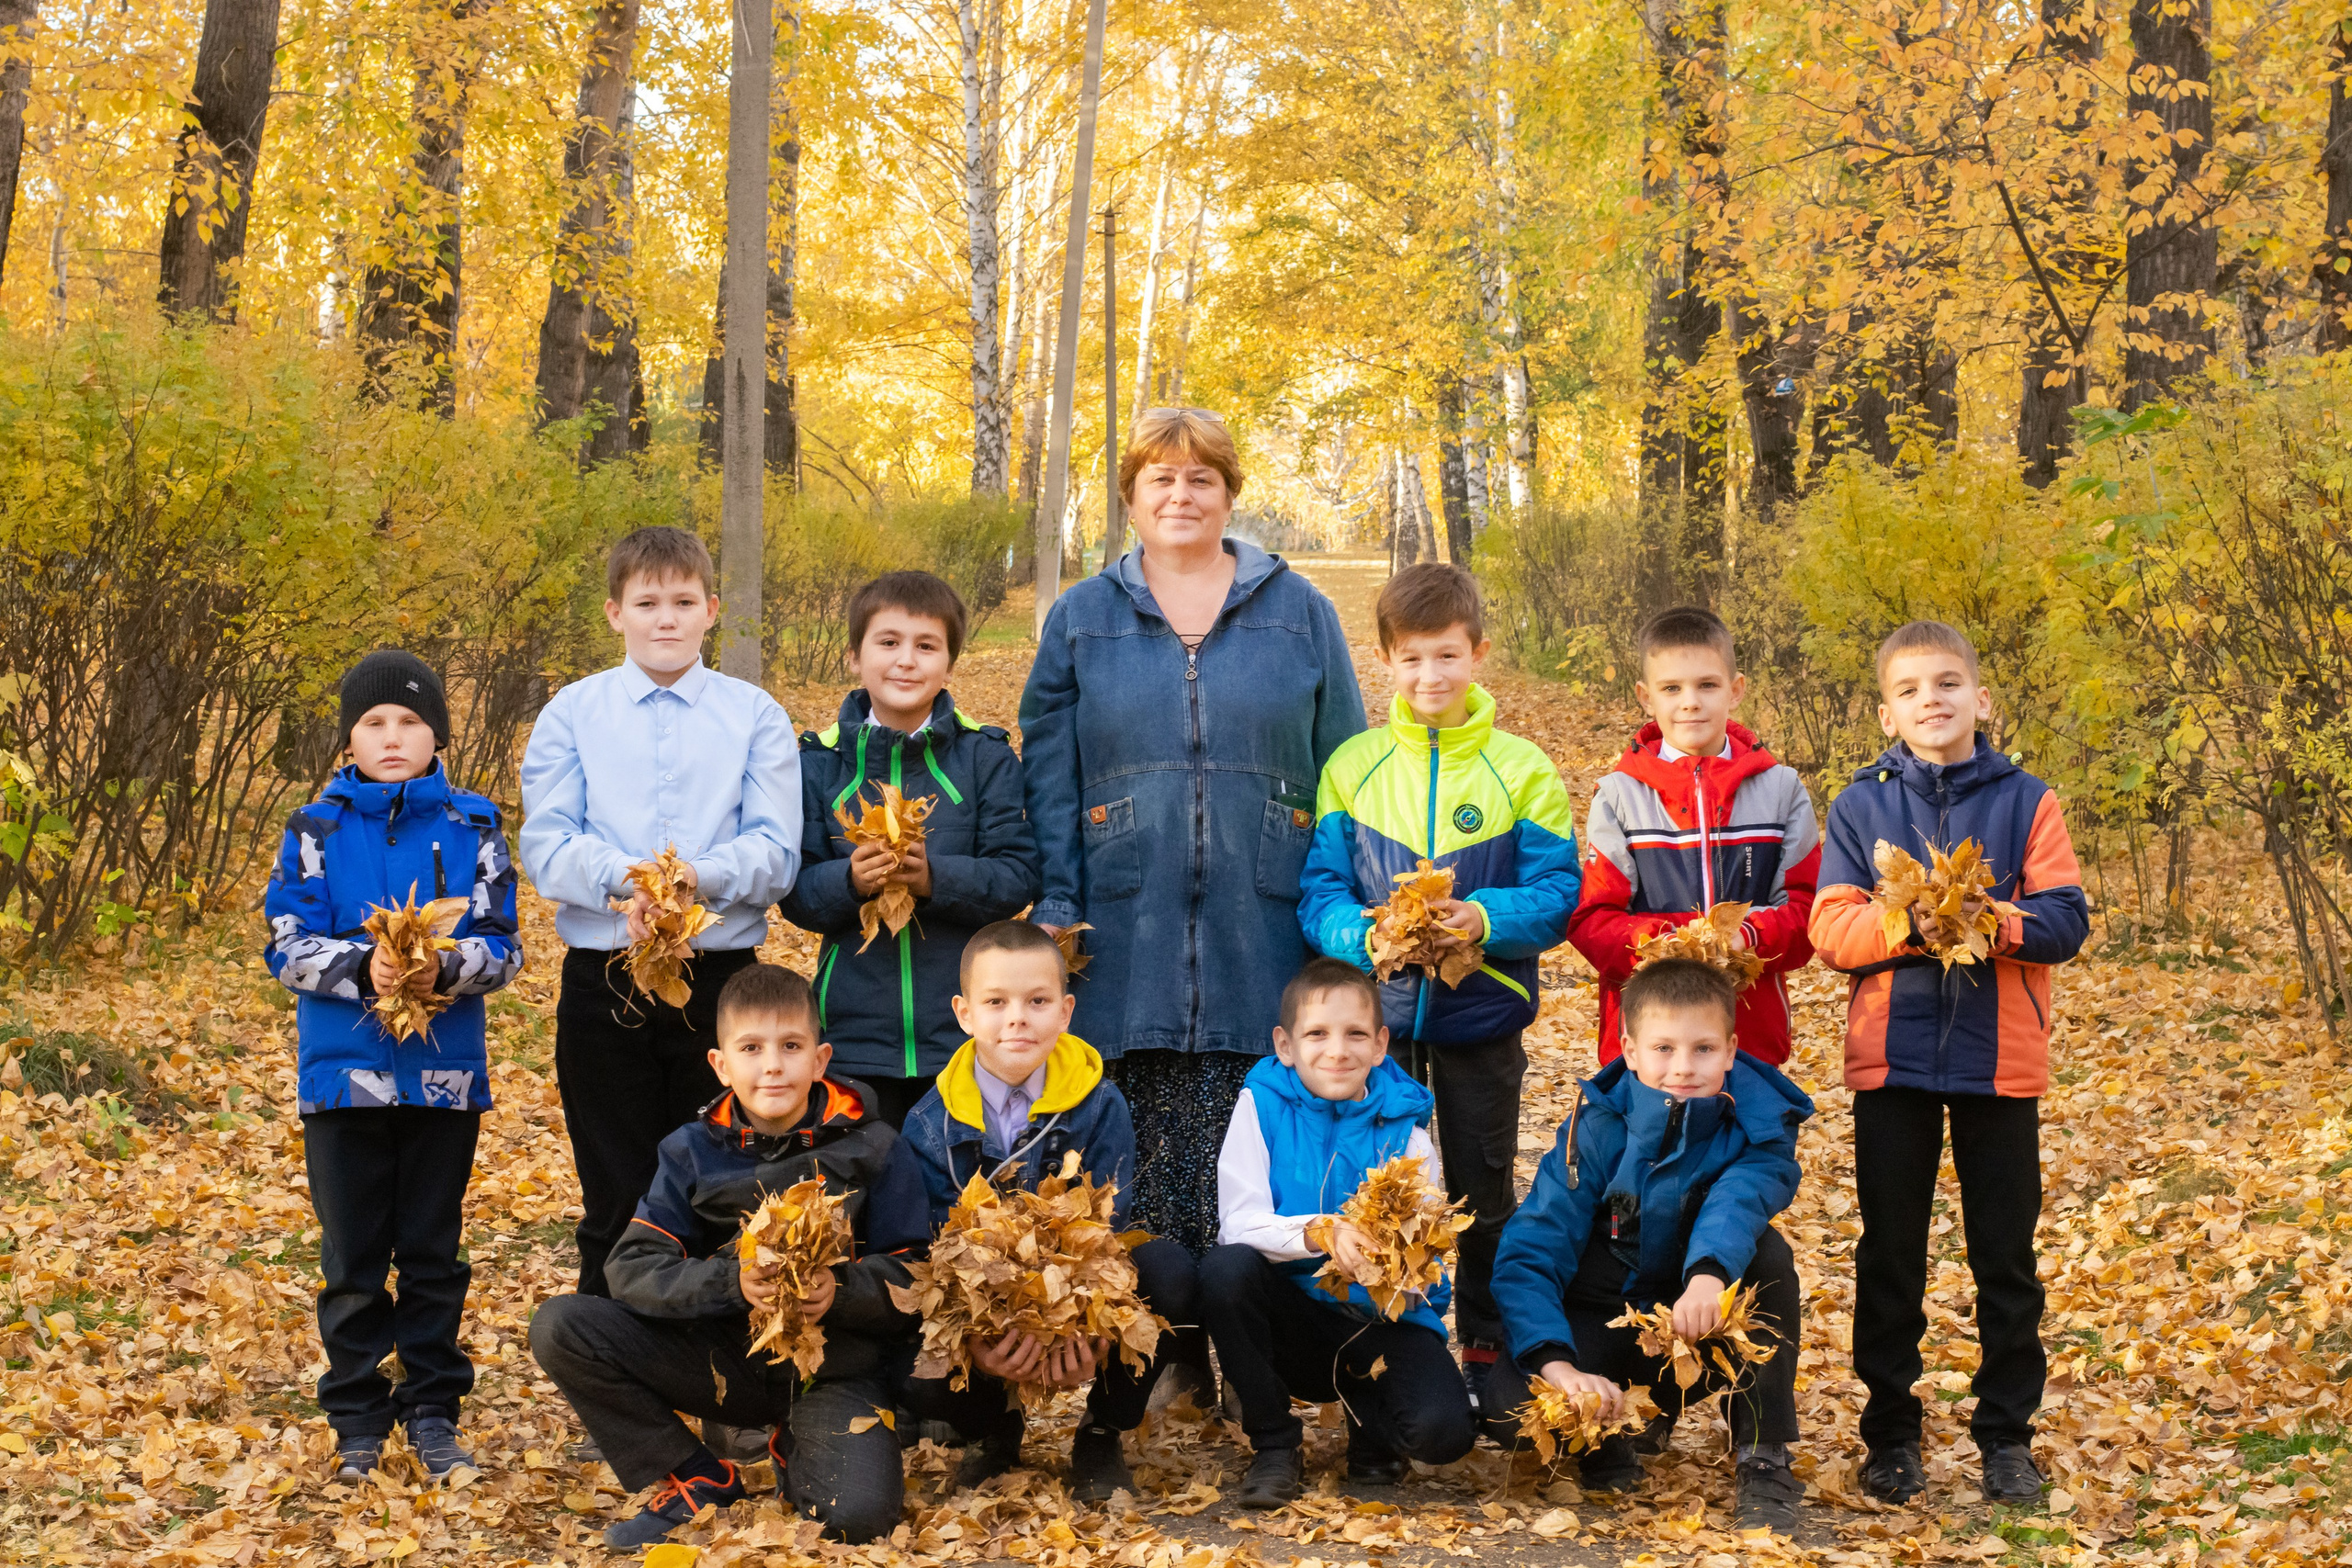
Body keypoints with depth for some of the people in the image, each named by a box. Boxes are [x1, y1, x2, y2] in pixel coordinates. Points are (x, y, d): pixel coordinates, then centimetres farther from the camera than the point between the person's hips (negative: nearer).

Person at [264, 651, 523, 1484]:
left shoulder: (472, 827, 3)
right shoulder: (316, 829, 3)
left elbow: (501, 948, -1)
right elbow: (289, 949, -3)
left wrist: (445, 964, -21)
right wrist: (364, 966, -21)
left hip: (444, 1072, 0)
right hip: (343, 1071, 0)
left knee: (434, 1252, 9)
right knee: (352, 1258, 7)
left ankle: (432, 1409, 21)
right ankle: (357, 1418, 19)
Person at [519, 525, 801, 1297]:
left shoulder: (755, 715, 4)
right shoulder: (571, 712, 5)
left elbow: (776, 851, -3)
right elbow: (546, 843, -3)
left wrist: (699, 875, -22)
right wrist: (623, 878, -22)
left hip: (720, 978, 0)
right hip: (604, 980, 0)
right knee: (615, 1198, 7)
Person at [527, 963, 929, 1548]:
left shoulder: (873, 1150, -5)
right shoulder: (693, 1152, 1)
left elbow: (912, 1276, -5)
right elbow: (631, 1270, -7)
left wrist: (840, 1290, -26)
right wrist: (730, 1281, -24)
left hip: (835, 1367, -2)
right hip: (725, 1360, 2)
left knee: (857, 1515, -30)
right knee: (559, 1326, -16)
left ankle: (798, 1452, 10)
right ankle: (697, 1479, -3)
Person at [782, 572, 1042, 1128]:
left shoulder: (986, 756, 1)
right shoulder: (821, 762, 5)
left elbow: (1019, 877, -6)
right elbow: (796, 892, 2)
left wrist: (937, 877, -22)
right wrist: (849, 880, -19)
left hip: (964, 1024, -1)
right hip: (854, 1034, 1)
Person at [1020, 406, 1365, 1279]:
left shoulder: (1300, 613, 11)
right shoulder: (1081, 619, 12)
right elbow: (1049, 778, 9)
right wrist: (1055, 913, 0)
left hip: (1263, 938, 0)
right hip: (1128, 943, 0)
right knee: (1149, 1168, -1)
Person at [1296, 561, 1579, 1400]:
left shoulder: (1523, 770, -3)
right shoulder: (1351, 765, 1)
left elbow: (1555, 896, -7)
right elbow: (1317, 890, -2)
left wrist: (1483, 920, -26)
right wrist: (1365, 935, -23)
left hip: (1481, 1015, -1)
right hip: (1376, 1015, 1)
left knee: (1482, 1192, 11)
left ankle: (1488, 1354, 27)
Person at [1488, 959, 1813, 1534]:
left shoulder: (1758, 1125, -15)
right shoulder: (1598, 1128, -15)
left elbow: (1738, 1199, -38)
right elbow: (1528, 1253, -21)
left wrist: (1709, 1271, -61)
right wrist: (1558, 1365, -38)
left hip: (1701, 1332, 1)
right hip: (1604, 1327, 0)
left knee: (1767, 1253, -30)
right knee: (1509, 1406, -30)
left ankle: (1764, 1464, -20)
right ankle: (1614, 1433, 5)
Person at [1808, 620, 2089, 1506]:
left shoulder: (2025, 802, 2)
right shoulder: (1861, 807, 3)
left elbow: (2067, 922, -6)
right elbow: (1831, 928, -5)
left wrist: (1989, 921, -24)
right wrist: (1911, 925, -22)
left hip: (2000, 1060, 0)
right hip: (1891, 1057, 1)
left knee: (2005, 1257, 8)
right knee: (1889, 1256, 8)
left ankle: (2007, 1434, 19)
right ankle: (1892, 1433, 19)